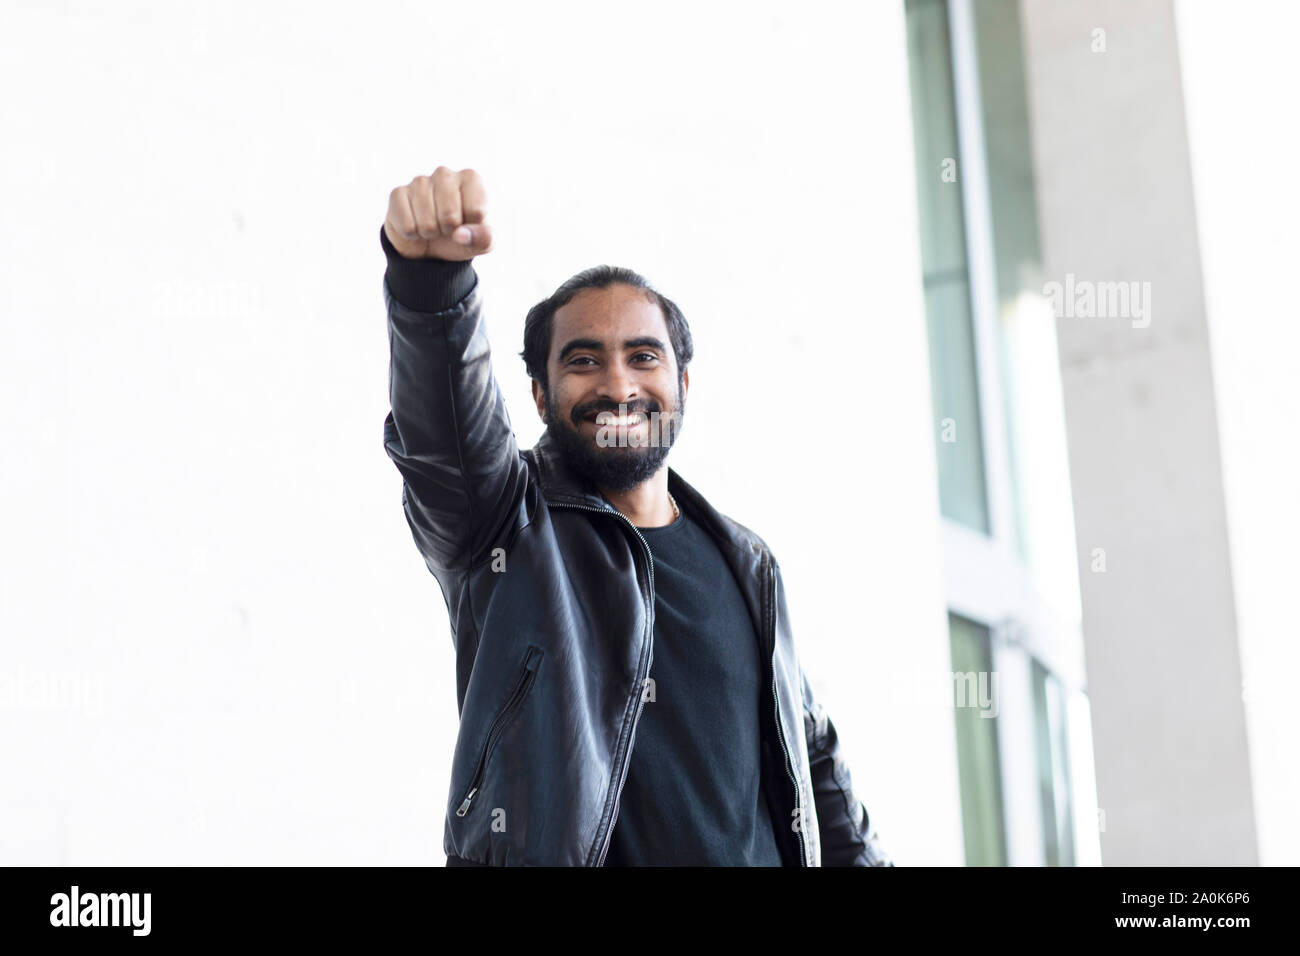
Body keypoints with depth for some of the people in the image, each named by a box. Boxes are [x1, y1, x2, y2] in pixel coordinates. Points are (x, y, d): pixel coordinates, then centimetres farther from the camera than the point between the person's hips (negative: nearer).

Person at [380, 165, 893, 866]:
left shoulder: (746, 565, 15)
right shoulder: (504, 525, 2)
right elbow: (442, 417, -17)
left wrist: (862, 857, 15)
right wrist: (430, 267, -34)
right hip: (548, 855, -6)